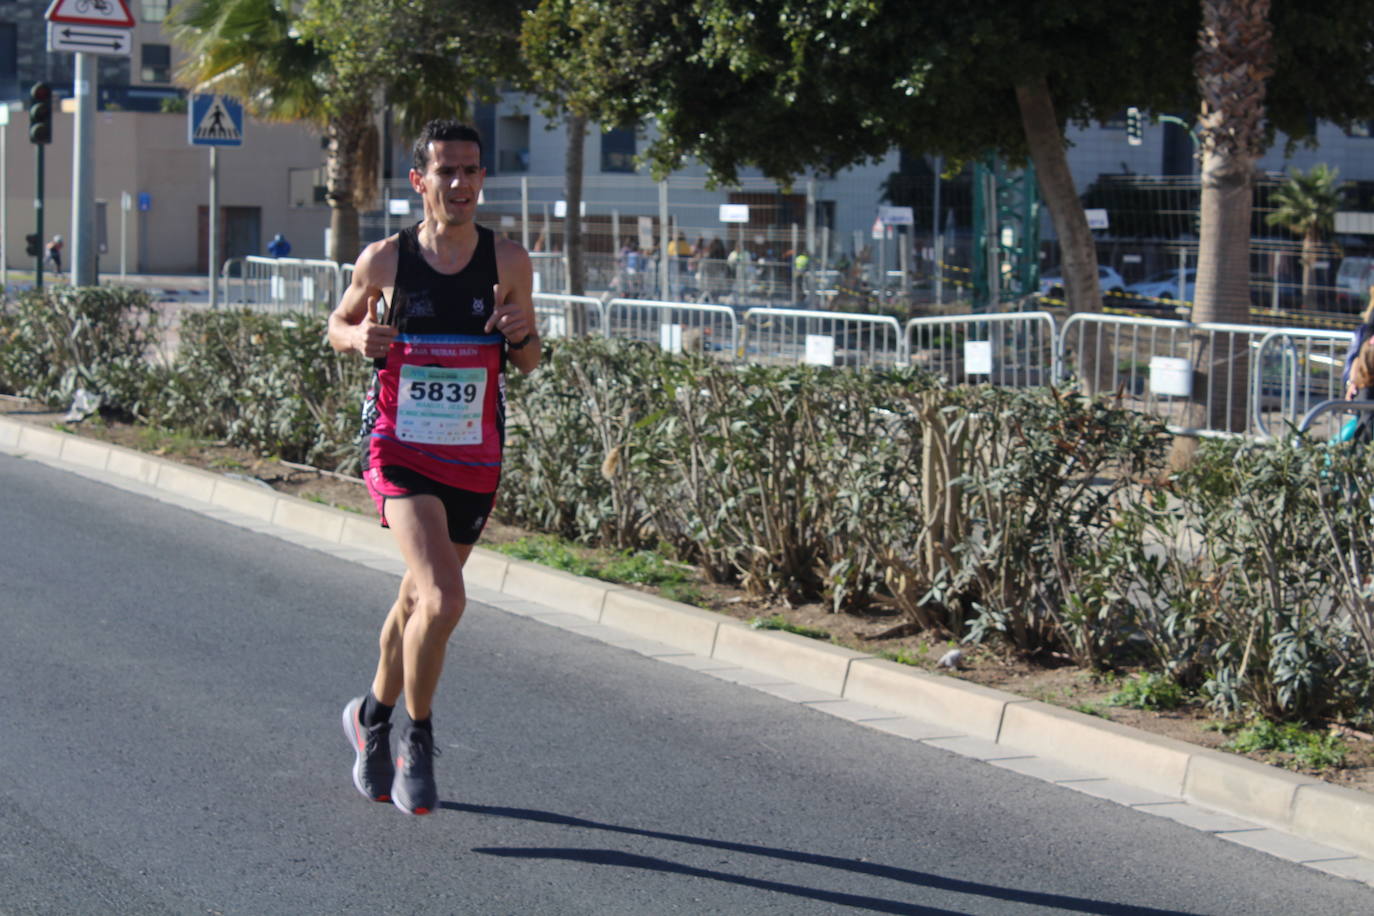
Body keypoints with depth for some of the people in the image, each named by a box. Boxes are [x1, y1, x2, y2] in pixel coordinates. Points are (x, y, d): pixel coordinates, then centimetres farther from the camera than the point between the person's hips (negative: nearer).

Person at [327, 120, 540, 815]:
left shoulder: (508, 261, 0)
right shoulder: (384, 259, -4)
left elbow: (528, 363, 9)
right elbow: (339, 325, 12)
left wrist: (521, 334, -14)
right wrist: (360, 338, -11)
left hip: (474, 458, 3)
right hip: (400, 450, -3)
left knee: (417, 602, 17)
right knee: (444, 600, -20)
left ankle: (372, 716, 41)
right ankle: (417, 740, 0)